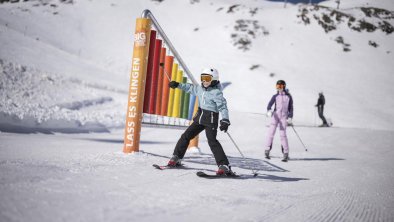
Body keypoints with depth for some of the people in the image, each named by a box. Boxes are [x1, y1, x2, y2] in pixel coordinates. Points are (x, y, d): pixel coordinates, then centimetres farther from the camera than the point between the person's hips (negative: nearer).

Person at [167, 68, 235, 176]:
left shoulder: (216, 92, -13)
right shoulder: (200, 88, 9)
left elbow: (223, 107, -20)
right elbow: (190, 88, 29)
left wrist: (225, 120, -33)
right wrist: (178, 85, 31)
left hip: (211, 119, -8)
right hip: (200, 117, 8)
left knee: (212, 141, -19)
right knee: (186, 136, 8)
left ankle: (224, 166, -21)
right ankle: (176, 158, 22)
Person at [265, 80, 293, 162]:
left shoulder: (289, 96, 7)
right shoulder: (275, 96, 6)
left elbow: (290, 107, 10)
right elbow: (270, 104, -8)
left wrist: (290, 117, -1)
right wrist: (269, 111, -29)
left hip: (284, 117, -1)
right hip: (275, 116, 1)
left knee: (283, 134, -8)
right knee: (271, 133, -3)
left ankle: (286, 154, -4)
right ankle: (267, 151, 8)